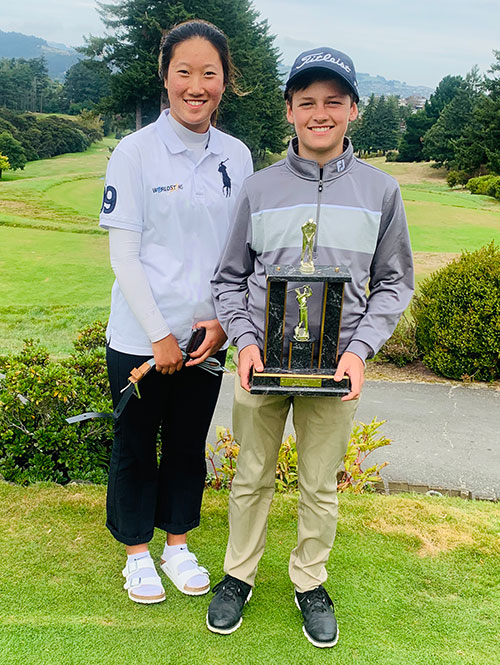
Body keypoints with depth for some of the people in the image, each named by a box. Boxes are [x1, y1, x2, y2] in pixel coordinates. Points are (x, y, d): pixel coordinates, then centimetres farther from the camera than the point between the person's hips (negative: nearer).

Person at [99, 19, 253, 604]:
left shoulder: (236, 156, 3)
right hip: (139, 338, -3)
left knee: (189, 445, 16)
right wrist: (159, 335, -13)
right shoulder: (135, 151, -9)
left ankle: (178, 545, 37)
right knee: (136, 447, 12)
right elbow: (123, 253, -10)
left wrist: (225, 320, -5)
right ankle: (137, 554, 33)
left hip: (206, 337, 4)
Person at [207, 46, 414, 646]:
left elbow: (393, 282, 4)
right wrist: (244, 339, -10)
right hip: (260, 364, 0)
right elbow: (229, 278, 6)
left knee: (320, 487, 13)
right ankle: (238, 575, 34)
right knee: (252, 479, 13)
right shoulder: (258, 189, 1)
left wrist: (359, 349, -9)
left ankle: (310, 583, 35)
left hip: (335, 370, 0)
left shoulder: (380, 191, 1)